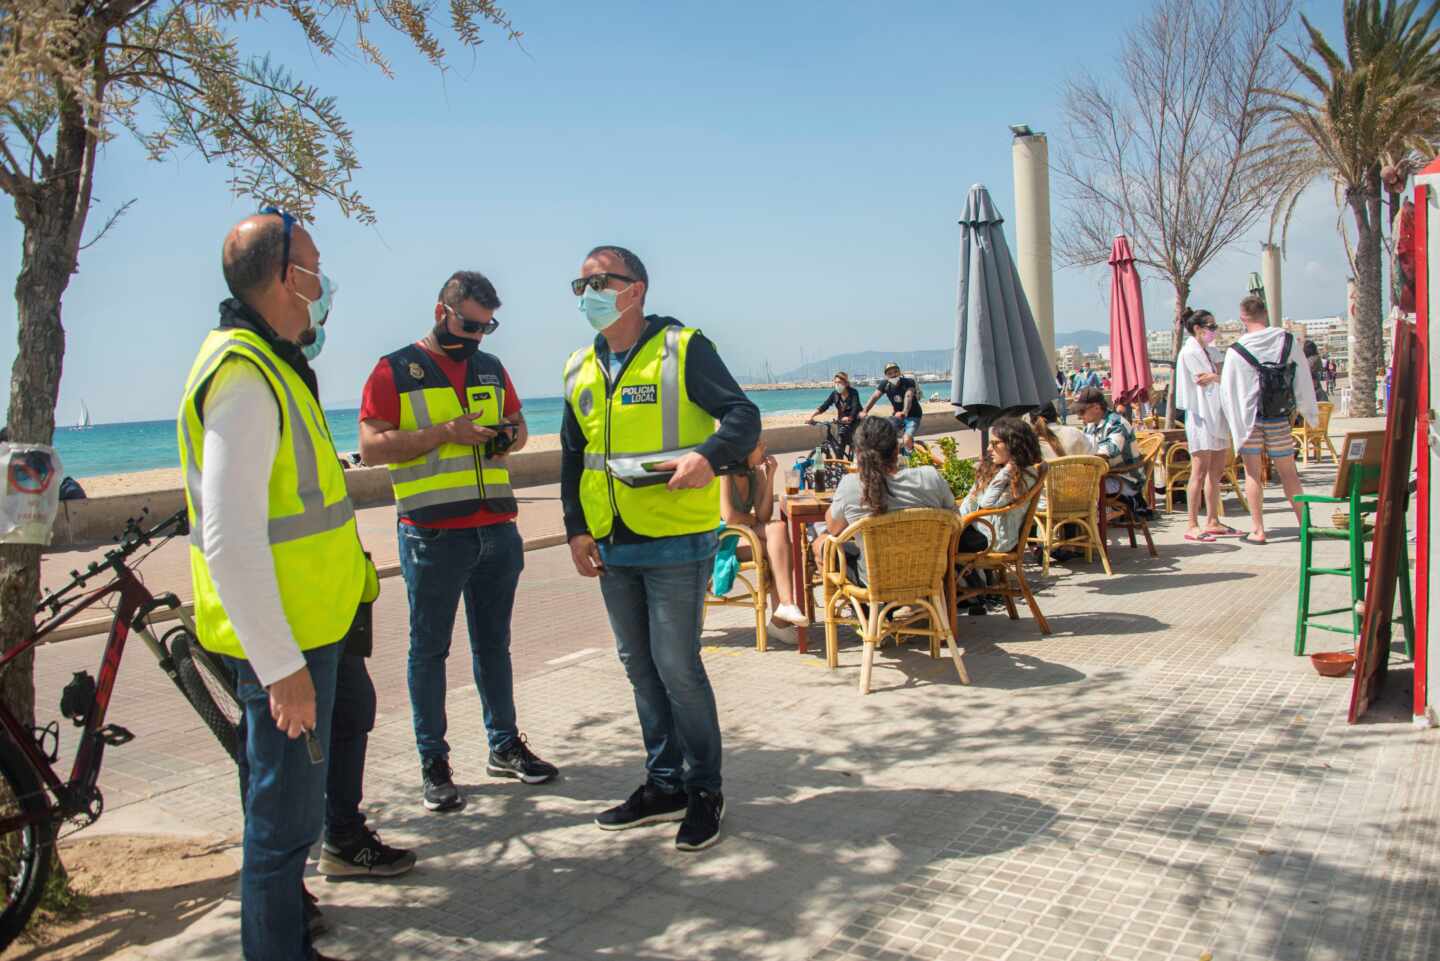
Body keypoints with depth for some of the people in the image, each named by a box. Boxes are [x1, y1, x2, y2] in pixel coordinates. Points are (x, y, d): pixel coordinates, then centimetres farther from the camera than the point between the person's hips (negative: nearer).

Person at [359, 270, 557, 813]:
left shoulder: (491, 369, 14)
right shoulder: (395, 371, -3)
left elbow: (518, 423, 24)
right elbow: (371, 446, -11)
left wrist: (510, 436, 0)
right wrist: (445, 432, -18)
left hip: (497, 529, 5)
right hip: (432, 534, -5)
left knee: (493, 643, 14)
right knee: (429, 649, 5)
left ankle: (504, 745, 25)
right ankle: (433, 764, 14)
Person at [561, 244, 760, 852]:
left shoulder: (682, 348, -6)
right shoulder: (579, 370, 12)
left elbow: (743, 416, -11)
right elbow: (572, 456, 18)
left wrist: (708, 456, -31)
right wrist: (577, 529, 9)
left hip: (676, 542, -6)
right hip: (612, 548, 7)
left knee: (677, 667, -4)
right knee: (639, 667, 13)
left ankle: (704, 791, 14)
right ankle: (665, 784, 28)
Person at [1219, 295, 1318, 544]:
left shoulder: (1237, 351, -10)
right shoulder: (1288, 341, -3)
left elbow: (1227, 392, -6)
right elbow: (1303, 379, 6)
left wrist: (1235, 425, 7)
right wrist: (1311, 412, 17)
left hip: (1248, 418, -2)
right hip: (1279, 419, 2)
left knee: (1253, 473, 4)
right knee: (1288, 472, 12)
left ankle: (1257, 530, 4)